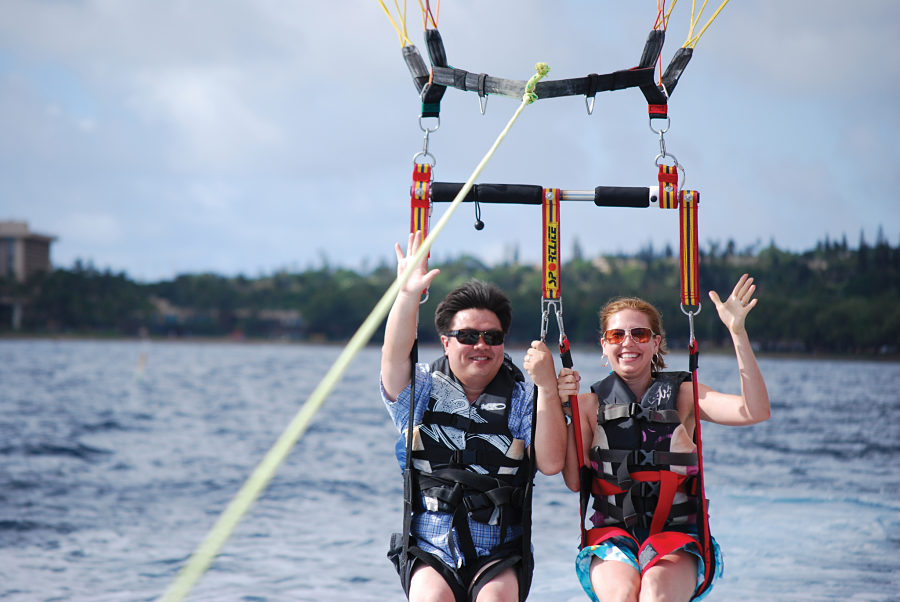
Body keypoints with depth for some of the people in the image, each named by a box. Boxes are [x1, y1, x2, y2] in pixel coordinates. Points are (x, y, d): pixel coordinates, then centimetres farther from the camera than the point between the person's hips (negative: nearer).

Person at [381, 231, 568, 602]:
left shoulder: (520, 399, 6)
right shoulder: (423, 390, 8)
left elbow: (550, 463, -8)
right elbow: (395, 358, -15)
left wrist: (548, 389, -16)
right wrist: (408, 294, -30)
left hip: (499, 556, 0)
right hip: (430, 551, 0)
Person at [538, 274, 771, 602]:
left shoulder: (683, 394, 7)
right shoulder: (591, 404, 9)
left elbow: (755, 411, -8)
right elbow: (574, 481, -1)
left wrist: (737, 332, -14)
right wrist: (562, 408, -8)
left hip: (676, 536, 0)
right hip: (611, 535, 0)